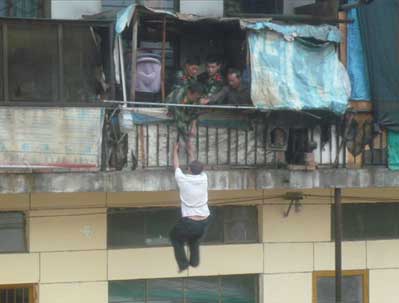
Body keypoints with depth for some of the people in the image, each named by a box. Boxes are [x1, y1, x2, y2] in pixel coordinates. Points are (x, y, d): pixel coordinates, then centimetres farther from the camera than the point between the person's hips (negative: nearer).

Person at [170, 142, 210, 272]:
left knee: (175, 237, 25)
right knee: (195, 239, 36)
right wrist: (190, 152, 36)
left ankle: (183, 263, 19)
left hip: (189, 222, -4)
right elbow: (197, 167, 21)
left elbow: (176, 166, 11)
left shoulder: (183, 179, -10)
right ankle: (194, 261, 40)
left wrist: (175, 150, 28)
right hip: (204, 221, 4)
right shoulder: (203, 178, -1)